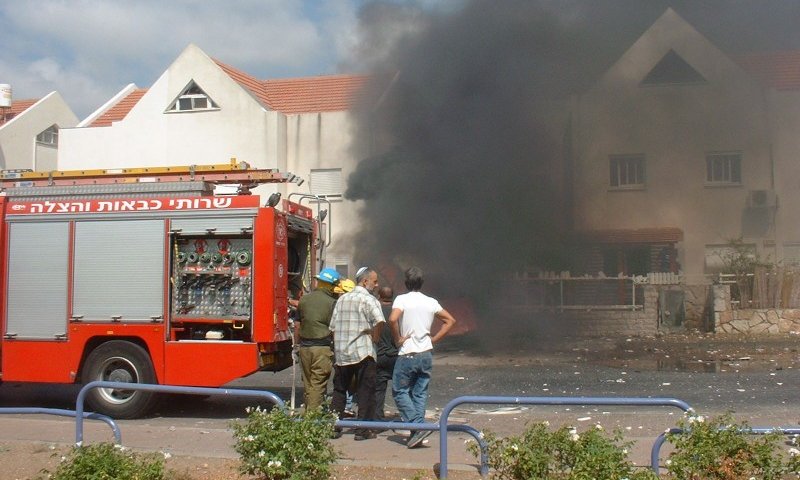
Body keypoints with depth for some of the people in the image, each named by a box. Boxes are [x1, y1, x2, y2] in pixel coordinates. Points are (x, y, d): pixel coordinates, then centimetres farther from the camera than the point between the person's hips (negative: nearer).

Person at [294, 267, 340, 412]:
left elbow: (297, 325, 13)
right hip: (323, 348, -5)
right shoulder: (332, 303, -7)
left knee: (307, 383, 15)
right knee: (318, 385, -2)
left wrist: (297, 345, 22)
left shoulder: (304, 299, 8)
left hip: (305, 347, 5)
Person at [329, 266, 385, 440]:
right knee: (365, 392, 3)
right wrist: (374, 338, -10)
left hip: (341, 354, 6)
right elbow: (379, 321, -26)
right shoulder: (368, 299, -8)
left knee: (339, 390, 16)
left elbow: (333, 326, 14)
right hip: (363, 353, -6)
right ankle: (362, 430, 4)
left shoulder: (342, 299, 13)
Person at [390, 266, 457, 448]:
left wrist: (398, 339, -11)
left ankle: (417, 426, -9)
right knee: (420, 393, 10)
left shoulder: (402, 299, -9)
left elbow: (392, 319, -26)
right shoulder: (431, 302, 6)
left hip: (407, 354, -5)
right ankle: (417, 433, 9)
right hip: (426, 353, 5)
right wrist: (434, 339, 9)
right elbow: (450, 320, 11)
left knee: (400, 391, 5)